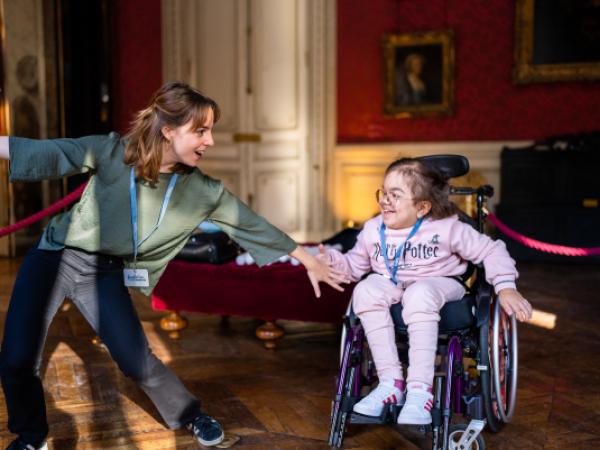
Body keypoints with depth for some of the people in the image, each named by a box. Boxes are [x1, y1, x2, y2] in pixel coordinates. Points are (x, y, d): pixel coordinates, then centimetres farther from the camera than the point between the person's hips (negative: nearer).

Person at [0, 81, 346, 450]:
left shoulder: (202, 191, -10)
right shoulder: (112, 152, -18)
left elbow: (251, 224, -3)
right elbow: (49, 154, -17)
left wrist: (309, 261, 3)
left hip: (106, 272, 1)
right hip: (56, 257, -1)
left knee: (135, 359, -4)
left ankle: (191, 415, 24)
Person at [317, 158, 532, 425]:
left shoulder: (447, 228, -11)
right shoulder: (373, 229, 0)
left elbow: (491, 251, -6)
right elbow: (355, 264, 11)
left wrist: (506, 288, -18)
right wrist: (333, 260, -9)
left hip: (437, 285, -4)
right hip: (391, 286, 4)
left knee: (419, 295, -41)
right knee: (366, 290, -31)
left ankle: (420, 389, -38)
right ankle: (391, 382, -29)